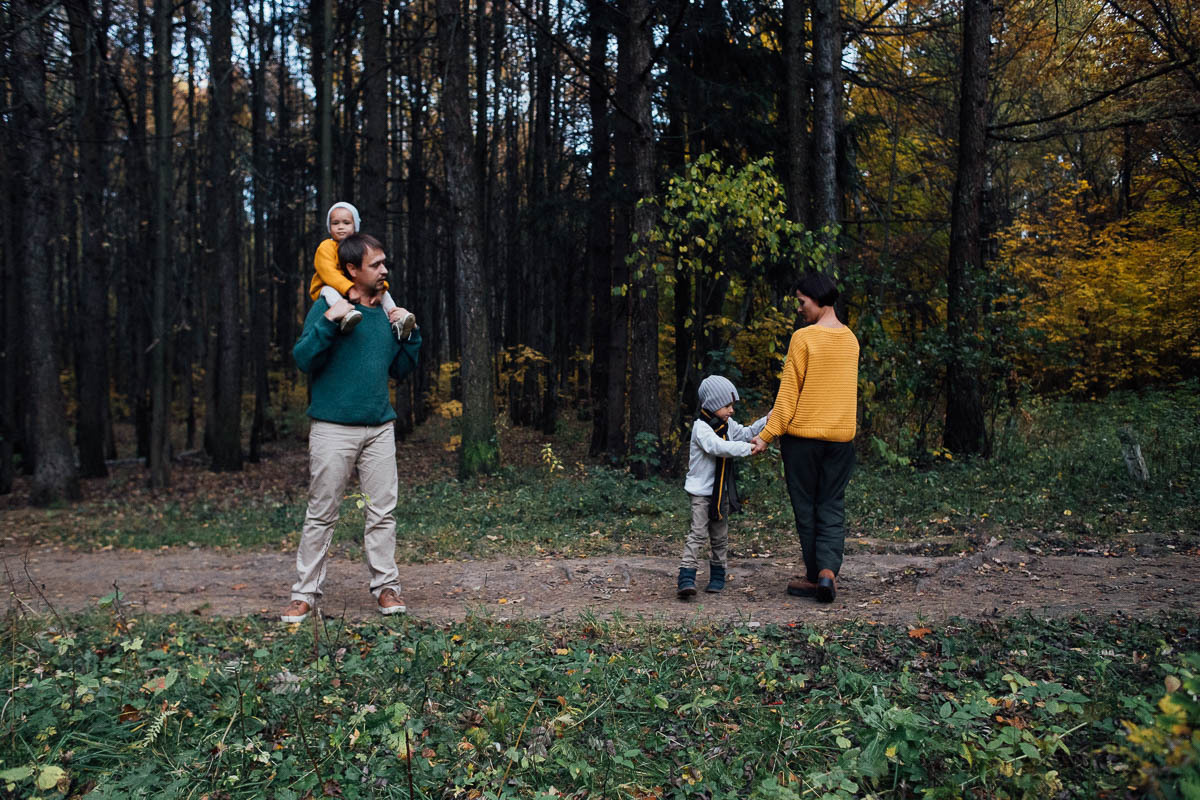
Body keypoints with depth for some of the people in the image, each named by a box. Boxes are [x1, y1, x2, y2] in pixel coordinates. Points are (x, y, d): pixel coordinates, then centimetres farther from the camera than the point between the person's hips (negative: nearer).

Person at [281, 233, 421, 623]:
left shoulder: (386, 309, 12)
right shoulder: (328, 305, -3)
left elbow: (400, 369, 17)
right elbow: (303, 359, -10)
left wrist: (410, 332, 5)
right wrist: (328, 322, -20)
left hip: (380, 428, 4)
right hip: (333, 429, -4)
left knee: (382, 511, 6)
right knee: (321, 514, 2)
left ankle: (386, 587, 16)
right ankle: (305, 593, 12)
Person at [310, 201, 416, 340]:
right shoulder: (326, 247, -9)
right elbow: (329, 273, -23)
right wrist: (349, 289, -37)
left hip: (356, 290, 5)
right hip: (332, 288, -5)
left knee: (383, 293, -9)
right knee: (329, 291, -37)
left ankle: (396, 322, -27)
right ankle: (344, 316, -64)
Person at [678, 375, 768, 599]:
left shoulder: (728, 424, 9)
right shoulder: (701, 427, -17)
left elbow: (745, 433, 17)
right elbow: (718, 447, -31)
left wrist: (767, 421, 4)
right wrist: (748, 447, -35)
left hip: (722, 492, 7)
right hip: (701, 491, -7)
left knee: (720, 536, 14)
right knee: (698, 533, -14)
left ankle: (717, 575, 26)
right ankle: (686, 578, -15)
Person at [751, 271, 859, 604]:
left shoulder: (803, 338, -12)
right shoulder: (850, 339, 9)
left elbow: (788, 392, -13)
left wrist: (767, 435, -7)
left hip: (803, 435, -5)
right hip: (841, 437, 5)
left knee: (806, 507, 7)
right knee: (832, 507, 10)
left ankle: (814, 575, 13)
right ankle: (828, 570, -5)